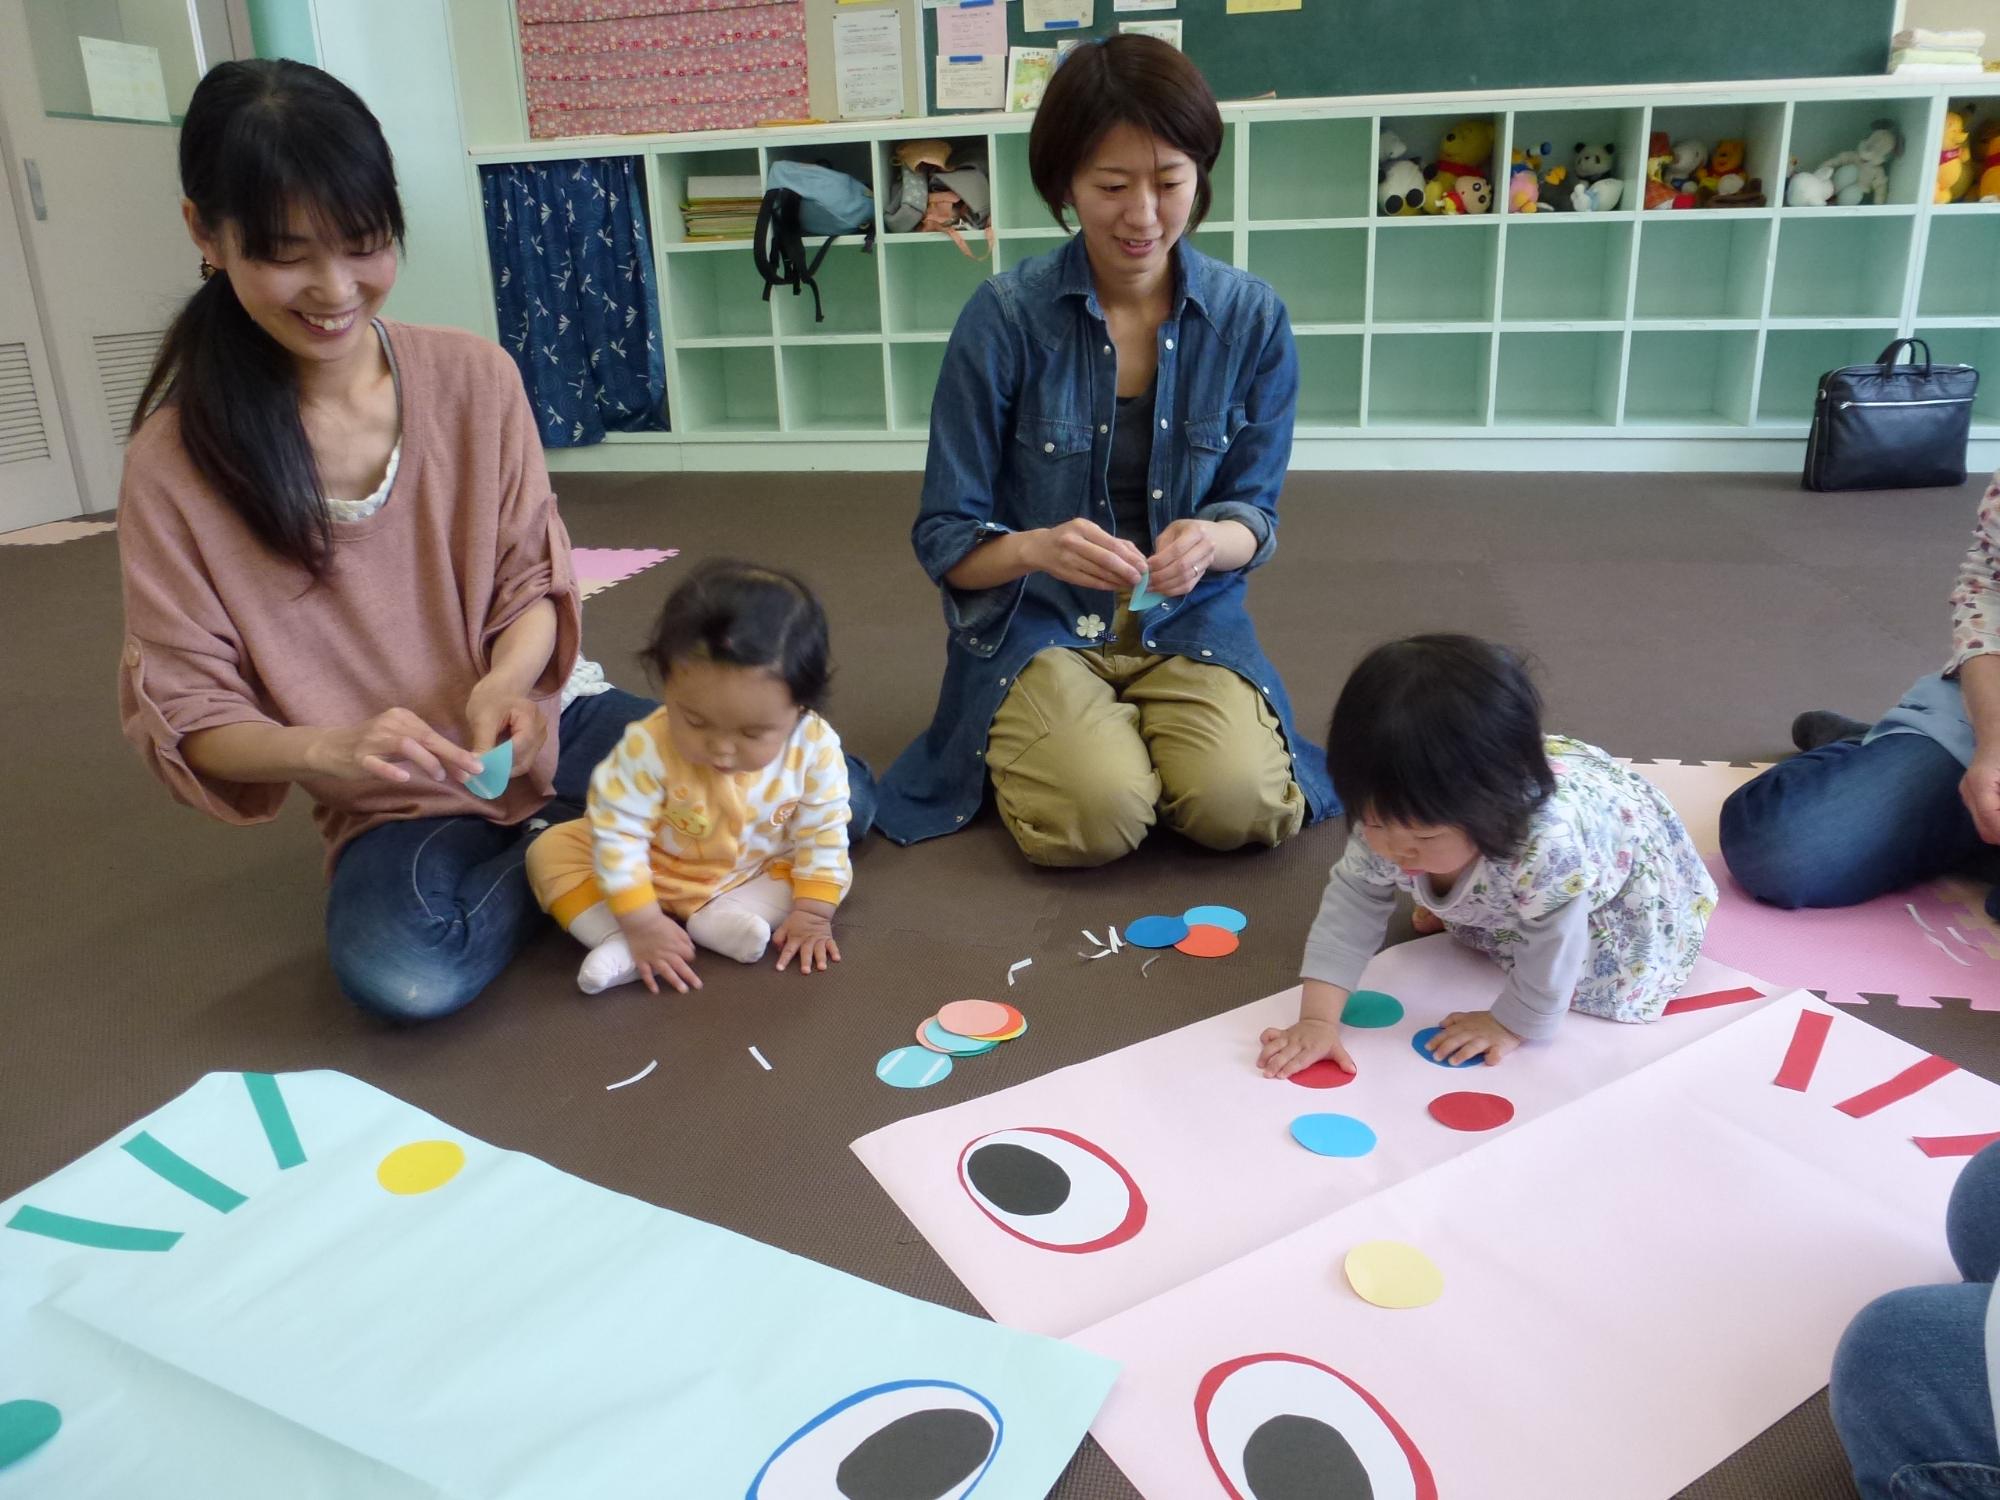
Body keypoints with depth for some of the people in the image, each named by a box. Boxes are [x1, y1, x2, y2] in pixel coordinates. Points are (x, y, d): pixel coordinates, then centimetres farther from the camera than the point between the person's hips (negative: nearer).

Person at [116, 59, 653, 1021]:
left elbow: (535, 581, -1)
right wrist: (324, 750, -30)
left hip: (545, 722, 1)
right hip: (391, 804, -1)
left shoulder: (475, 378, -6)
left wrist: (504, 683, -23)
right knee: (402, 975, -33)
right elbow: (184, 717, -9)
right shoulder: (173, 465, -10)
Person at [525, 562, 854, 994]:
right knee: (553, 849, -17)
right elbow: (618, 833, -29)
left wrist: (813, 914, -17)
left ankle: (719, 918, -23)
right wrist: (641, 924, -30)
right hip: (652, 873, -2)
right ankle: (622, 943, -30)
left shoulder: (815, 748, -28)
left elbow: (823, 834, -15)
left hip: (757, 873, 2)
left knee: (837, 870, -14)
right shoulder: (648, 748, -35)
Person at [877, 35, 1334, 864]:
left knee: (1241, 806, -23)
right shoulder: (1004, 315, -11)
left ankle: (1144, 727, 9)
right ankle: (1031, 737, 8)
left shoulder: (1250, 315, -4)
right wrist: (1038, 547, -31)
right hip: (1035, 624, -2)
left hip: (1187, 620, 2)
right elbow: (945, 537, -8)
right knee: (1098, 813, -27)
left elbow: (1254, 513, 1)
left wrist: (1210, 540, -24)